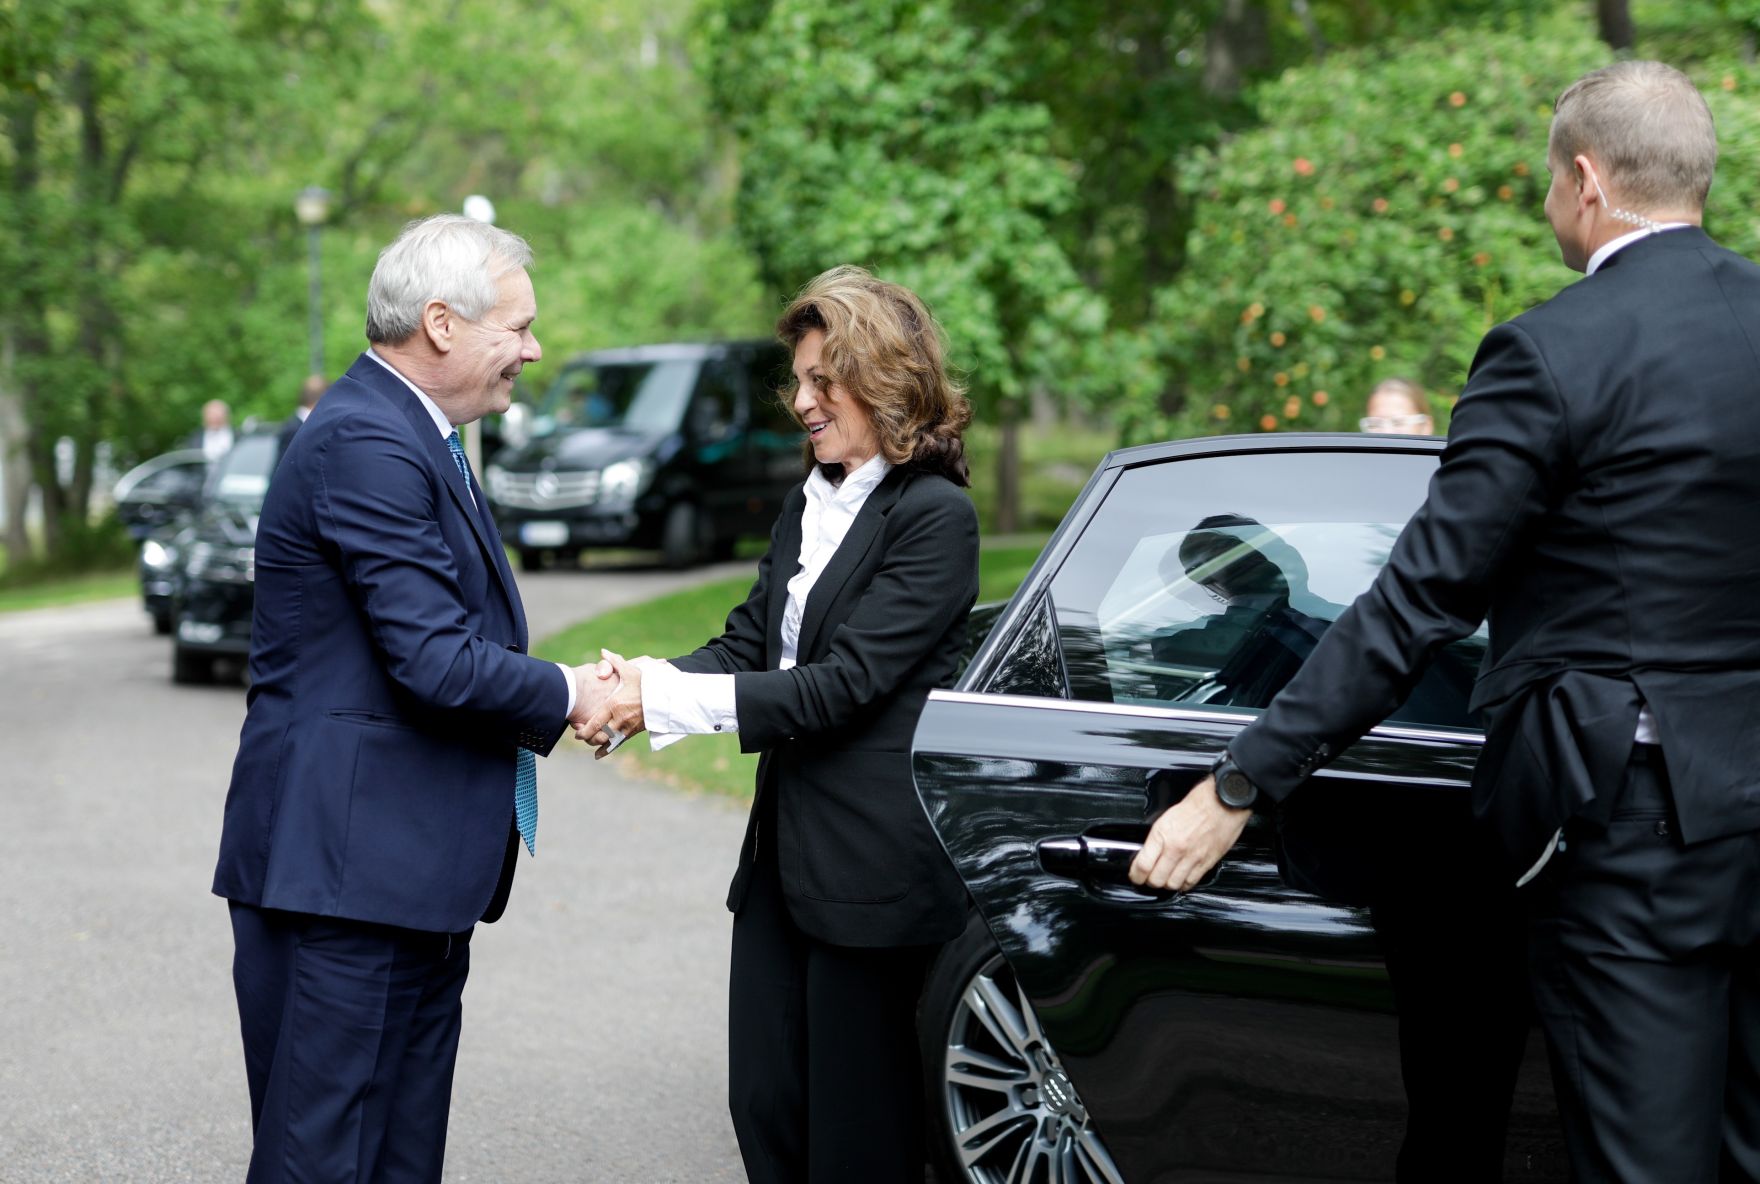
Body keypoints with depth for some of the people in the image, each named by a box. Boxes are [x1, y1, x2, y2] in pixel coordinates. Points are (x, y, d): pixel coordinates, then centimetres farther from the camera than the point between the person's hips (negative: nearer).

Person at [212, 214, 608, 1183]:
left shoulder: (411, 437, 17)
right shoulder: (368, 445, -17)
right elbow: (435, 661, -22)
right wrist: (567, 695, -6)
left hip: (413, 870, 11)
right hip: (344, 863, -11)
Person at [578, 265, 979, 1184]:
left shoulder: (934, 515, -12)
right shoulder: (807, 507, 15)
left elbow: (847, 683, -18)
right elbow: (748, 646, 10)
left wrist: (666, 700, -21)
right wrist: (641, 692, -10)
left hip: (876, 862, -8)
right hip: (785, 850, 8)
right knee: (764, 1108, 10)